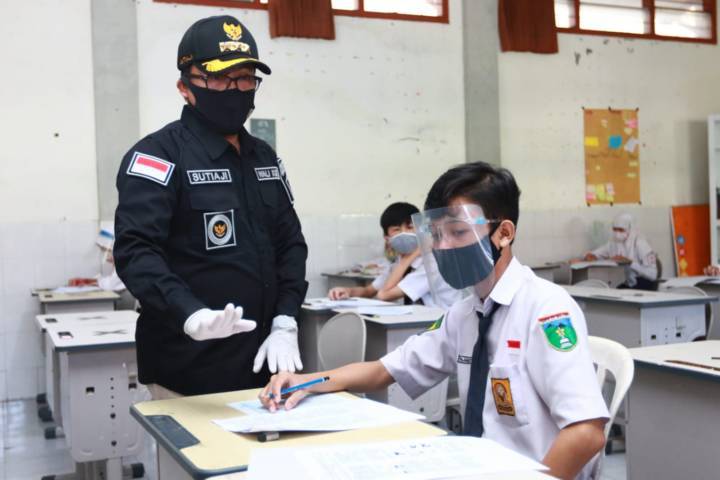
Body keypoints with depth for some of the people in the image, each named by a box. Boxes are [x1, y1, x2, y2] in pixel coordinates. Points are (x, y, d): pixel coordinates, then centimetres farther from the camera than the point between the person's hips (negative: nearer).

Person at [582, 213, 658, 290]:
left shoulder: (640, 243, -19)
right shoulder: (614, 242, -2)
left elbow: (652, 274, -24)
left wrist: (629, 262, -31)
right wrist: (591, 256, -12)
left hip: (646, 285, -5)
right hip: (629, 284, 6)